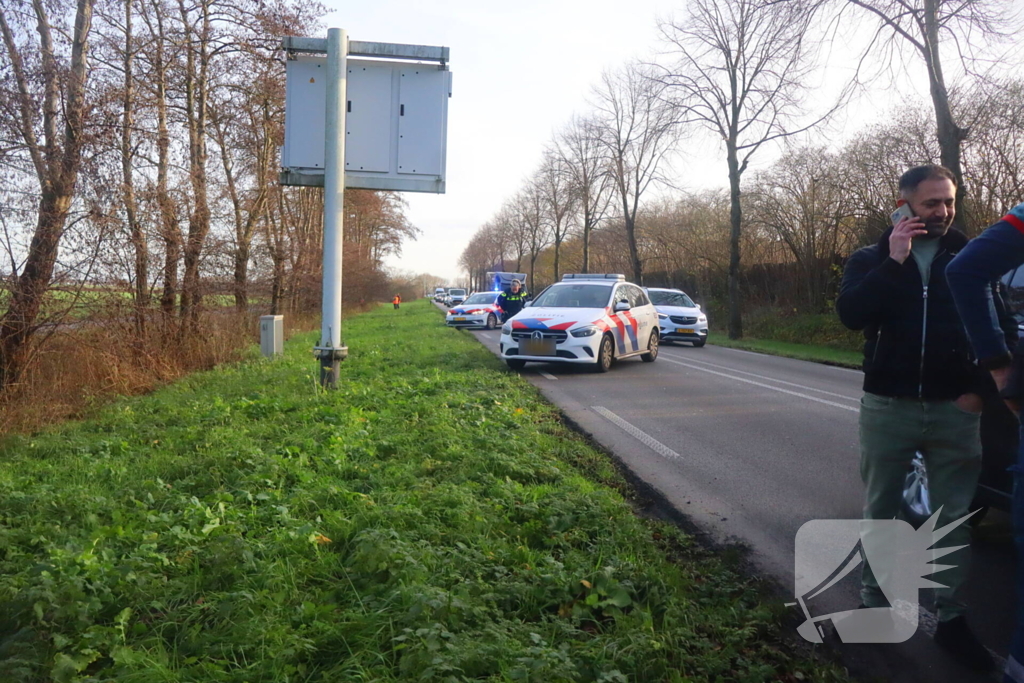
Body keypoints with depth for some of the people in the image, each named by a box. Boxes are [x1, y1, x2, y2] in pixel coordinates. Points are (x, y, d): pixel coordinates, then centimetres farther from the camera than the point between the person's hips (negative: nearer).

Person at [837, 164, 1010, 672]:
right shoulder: (871, 259, 2)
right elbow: (850, 314, -15)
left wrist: (979, 388, -3)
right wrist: (893, 261, -19)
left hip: (954, 409, 1)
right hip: (887, 407, 0)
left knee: (955, 517, 6)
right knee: (879, 511, 11)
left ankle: (950, 618, 18)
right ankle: (874, 602, 26)